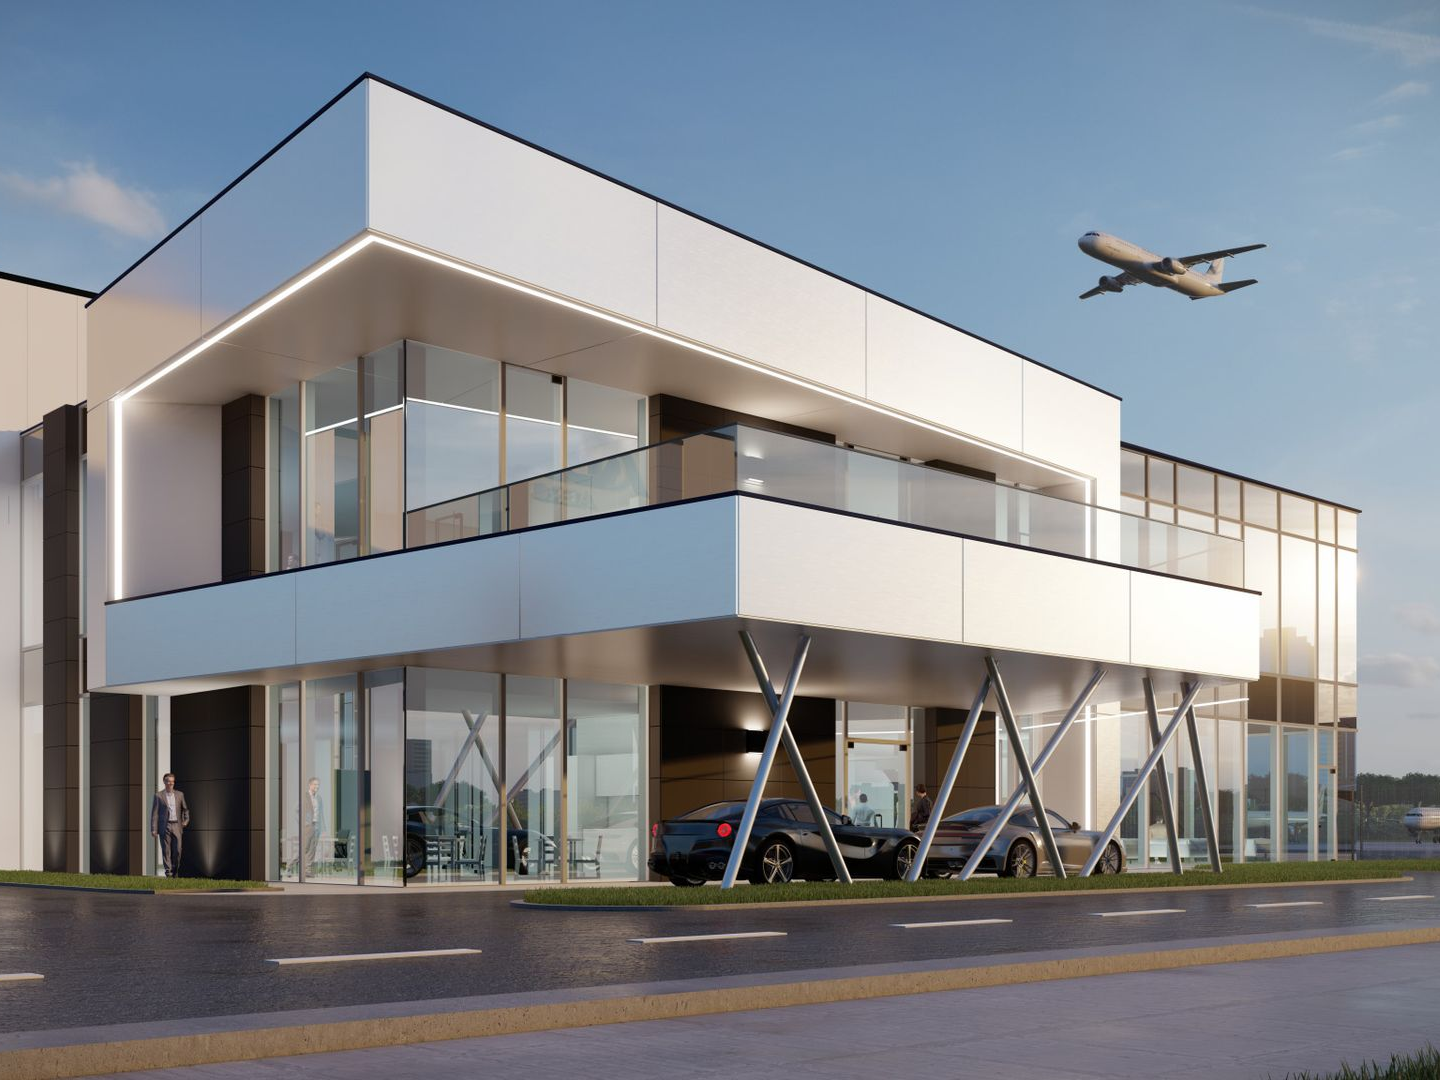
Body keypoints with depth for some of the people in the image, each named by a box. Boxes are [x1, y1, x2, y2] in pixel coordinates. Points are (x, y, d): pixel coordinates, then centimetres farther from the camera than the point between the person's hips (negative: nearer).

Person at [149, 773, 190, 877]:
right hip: (164, 827, -2)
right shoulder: (158, 795, 1)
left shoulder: (180, 794, 11)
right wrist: (153, 829, -7)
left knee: (177, 851, -2)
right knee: (166, 851, -4)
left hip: (176, 826, 2)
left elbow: (185, 809, 22)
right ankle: (168, 873, -1)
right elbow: (154, 813, -1)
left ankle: (175, 872, 13)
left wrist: (186, 819, 5)